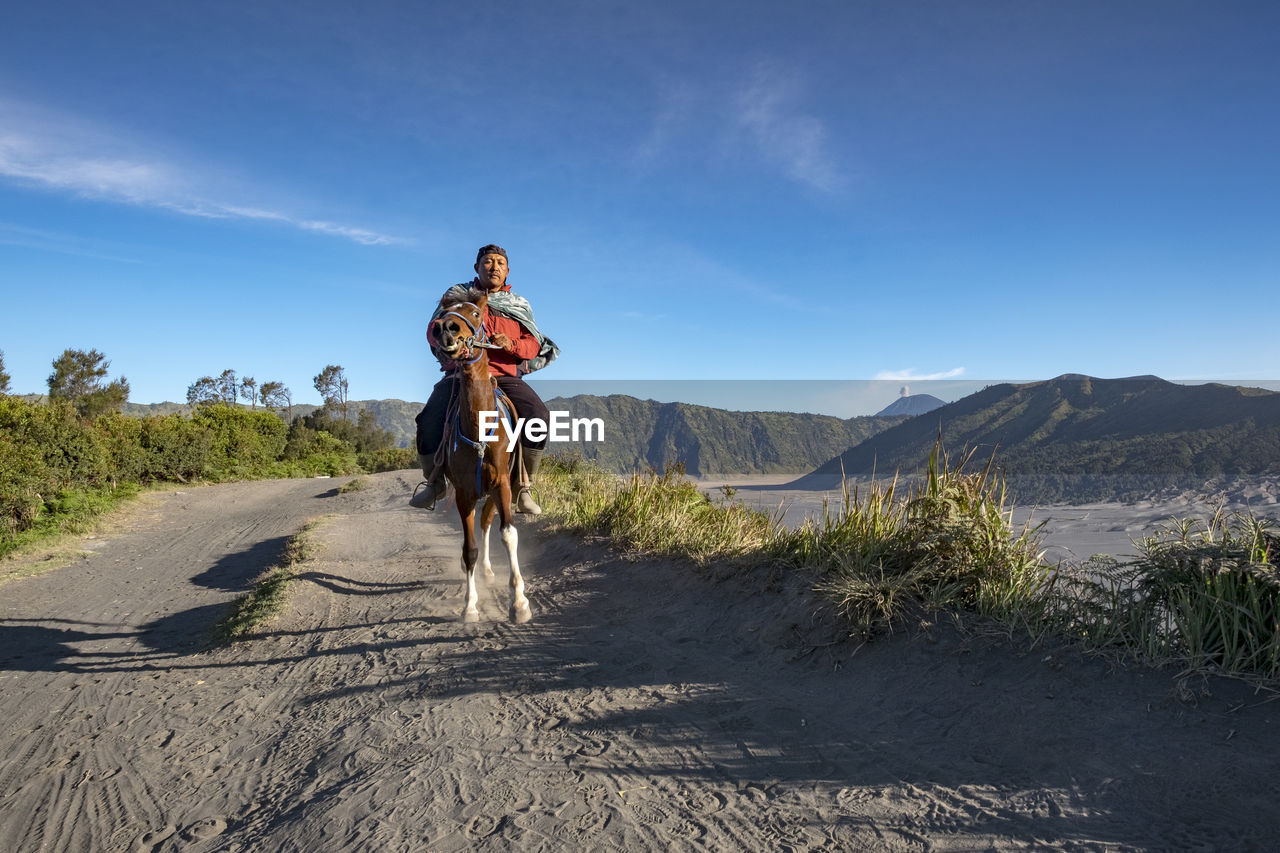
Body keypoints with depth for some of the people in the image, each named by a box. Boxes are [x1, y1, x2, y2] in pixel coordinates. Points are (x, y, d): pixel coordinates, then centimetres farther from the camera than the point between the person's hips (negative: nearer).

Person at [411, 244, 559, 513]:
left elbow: (533, 345, 8)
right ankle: (434, 480, 5)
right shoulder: (457, 295, 15)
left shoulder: (519, 306, 18)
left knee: (539, 417, -26)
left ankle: (523, 486, -10)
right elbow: (433, 332, 7)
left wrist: (511, 344, -14)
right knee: (429, 422, -25)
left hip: (505, 376, 1)